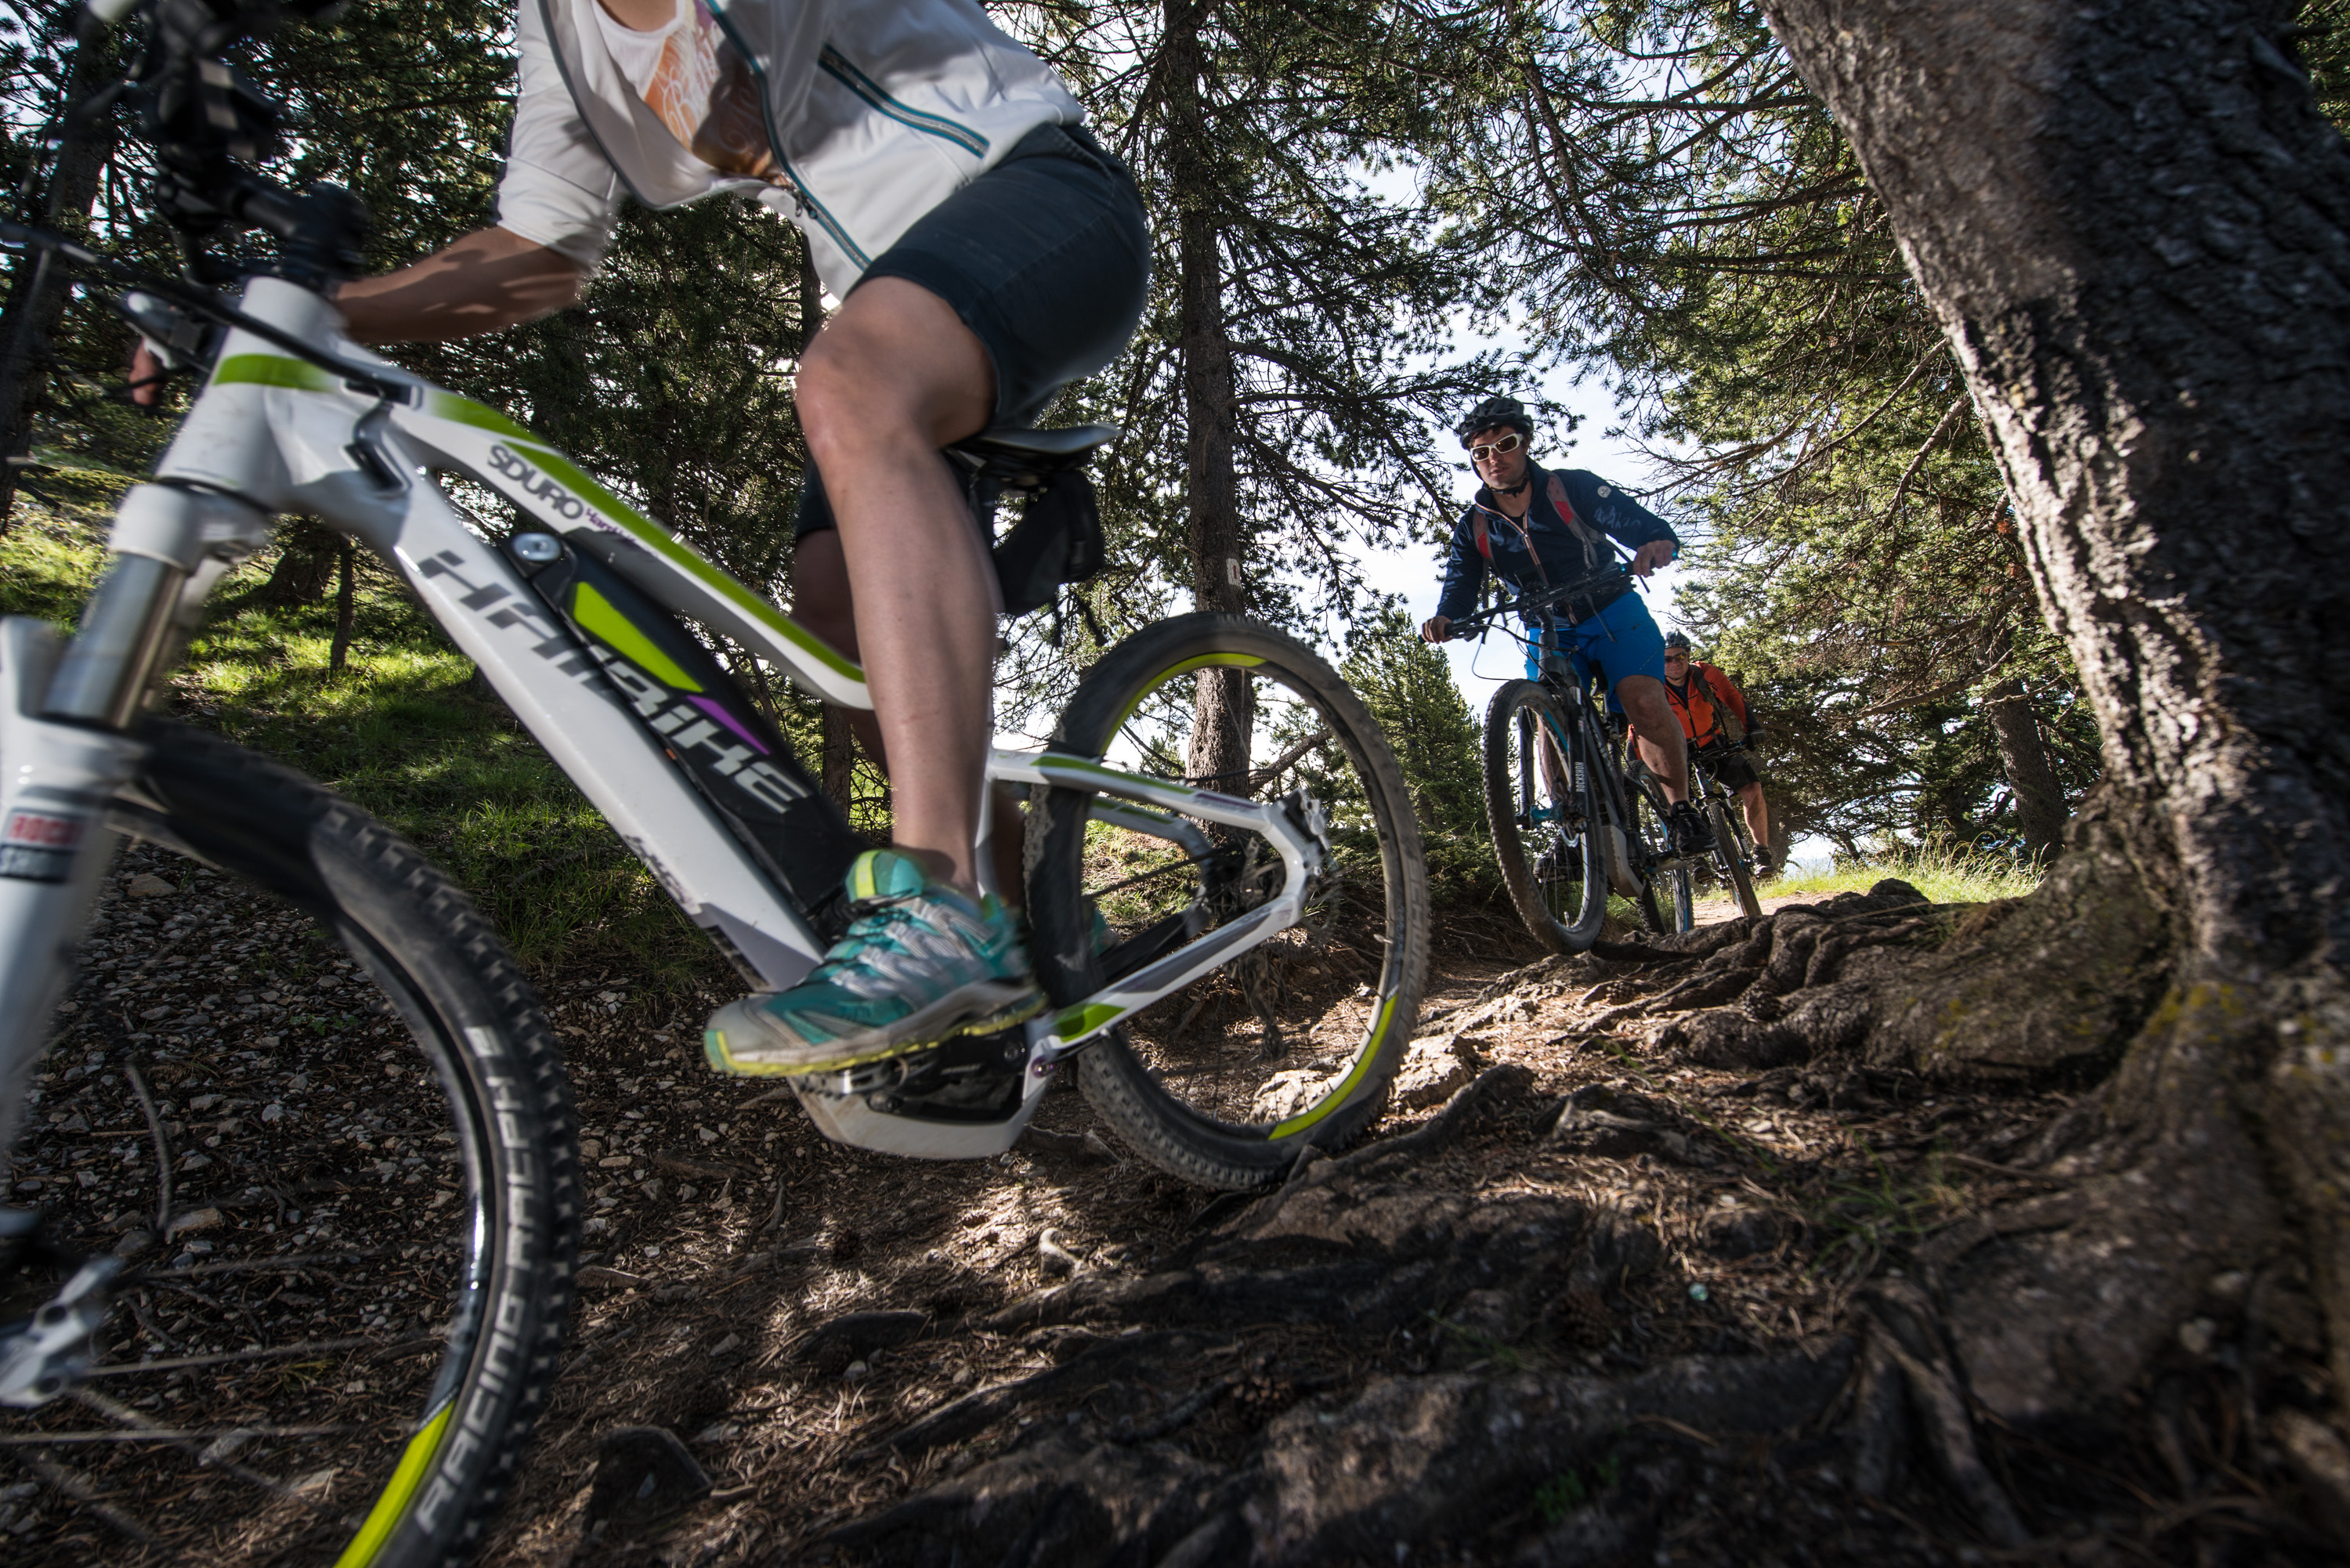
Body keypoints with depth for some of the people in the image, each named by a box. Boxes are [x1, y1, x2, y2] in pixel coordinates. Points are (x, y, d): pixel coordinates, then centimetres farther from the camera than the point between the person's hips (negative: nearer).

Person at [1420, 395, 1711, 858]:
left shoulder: (1572, 487, -13)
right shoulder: (1474, 527, -4)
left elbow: (1641, 522, -21)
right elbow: (1460, 586, -13)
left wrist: (1657, 545, -46)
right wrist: (1446, 619, -38)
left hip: (1614, 614, -3)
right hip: (1550, 631, 3)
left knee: (1644, 702, -24)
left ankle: (1681, 809, -7)